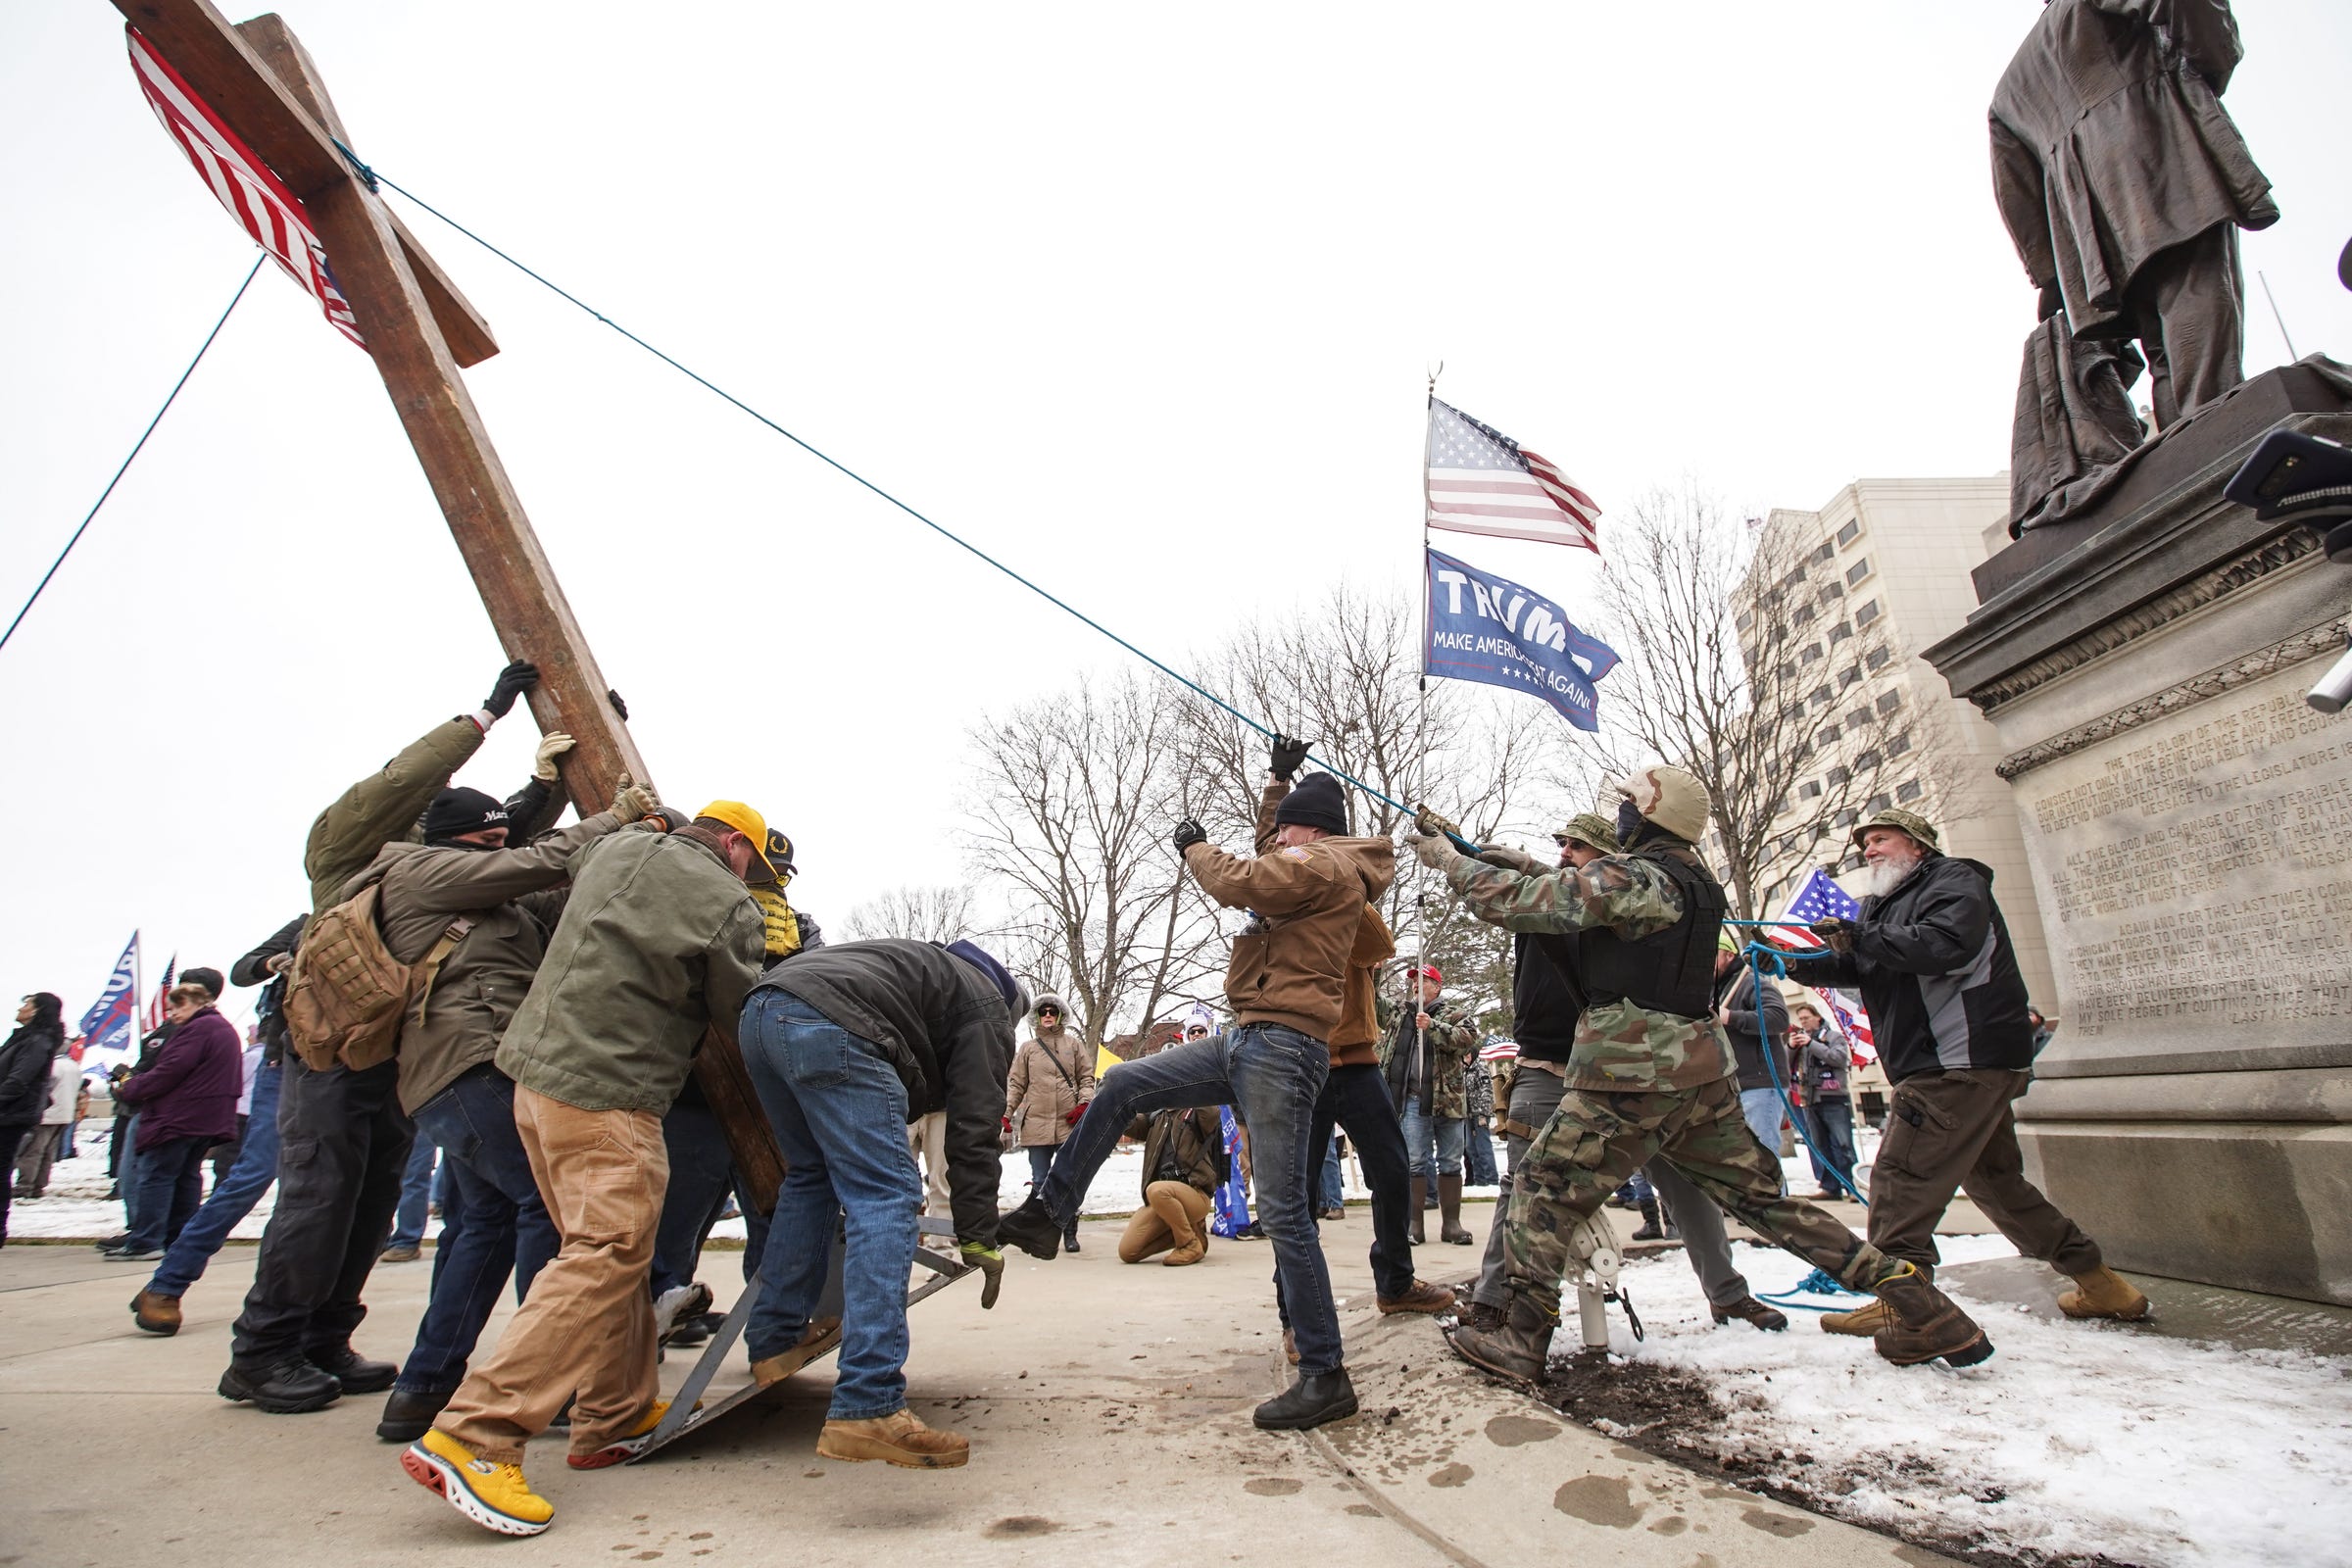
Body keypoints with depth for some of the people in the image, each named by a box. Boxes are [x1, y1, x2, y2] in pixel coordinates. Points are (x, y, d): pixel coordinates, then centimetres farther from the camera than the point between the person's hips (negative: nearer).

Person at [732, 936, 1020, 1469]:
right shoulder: (987, 1008, 15)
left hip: (761, 1014, 10)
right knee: (885, 1201, -8)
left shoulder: (928, 966, 38)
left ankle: (773, 1341, 30)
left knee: (812, 1177, 25)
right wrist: (978, 1238, 9)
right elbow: (974, 1126, 6)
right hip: (829, 1027, -9)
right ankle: (867, 1409, -15)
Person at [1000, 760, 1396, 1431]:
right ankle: (1044, 1214, 19)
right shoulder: (1309, 871, 23)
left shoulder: (1328, 863, -8)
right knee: (1121, 1086, 10)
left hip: (1283, 1047, -11)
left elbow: (1240, 883, -18)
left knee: (1284, 1213, -9)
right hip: (1245, 1042, 11)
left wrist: (1195, 846, -1)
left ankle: (1325, 1375, 2)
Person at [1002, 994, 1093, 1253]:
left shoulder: (1074, 1044, 10)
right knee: (1040, 1181, 4)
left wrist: (1084, 1103, -6)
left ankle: (1069, 1233, 12)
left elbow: (1087, 1077, 10)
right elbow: (1016, 1084, 10)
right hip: (1036, 1124, 0)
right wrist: (1005, 1112, -1)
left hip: (1069, 1122, 0)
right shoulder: (1027, 1047, 11)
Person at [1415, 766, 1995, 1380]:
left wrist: (1450, 861, -4)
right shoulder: (1695, 879, 14)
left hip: (1632, 1074, -8)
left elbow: (1534, 903, -16)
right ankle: (1918, 1305, 18)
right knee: (1763, 1198, 18)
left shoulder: (1634, 877, -13)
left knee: (1543, 1190, 4)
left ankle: (1520, 1339, 7)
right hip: (1701, 1070, 9)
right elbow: (1574, 891, 21)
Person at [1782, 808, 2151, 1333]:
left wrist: (1860, 937, -26)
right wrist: (1799, 965, -2)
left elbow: (1946, 944, -26)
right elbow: (1859, 967, 14)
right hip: (1962, 1066, 11)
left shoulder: (1953, 881, -6)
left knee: (1900, 1179, -12)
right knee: (1994, 1178, 20)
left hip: (1962, 1061, -11)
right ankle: (2099, 1282, 31)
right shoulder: (1887, 901, 22)